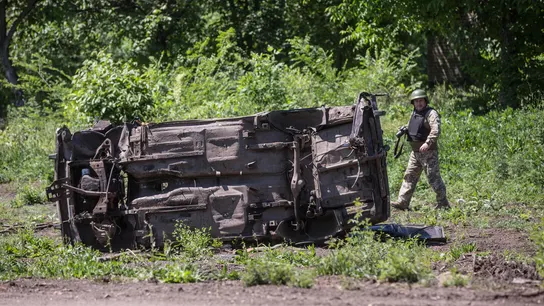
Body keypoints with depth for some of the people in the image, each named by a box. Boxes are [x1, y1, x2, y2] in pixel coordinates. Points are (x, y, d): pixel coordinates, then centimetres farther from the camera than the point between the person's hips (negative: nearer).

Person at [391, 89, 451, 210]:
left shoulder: (431, 113, -11)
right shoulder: (414, 114, 15)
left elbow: (436, 131, -23)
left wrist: (428, 143, -34)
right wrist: (404, 130, 7)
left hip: (428, 152, -8)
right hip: (415, 152, 8)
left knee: (433, 177, -6)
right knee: (409, 176, 6)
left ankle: (443, 203, 1)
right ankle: (402, 202, 7)